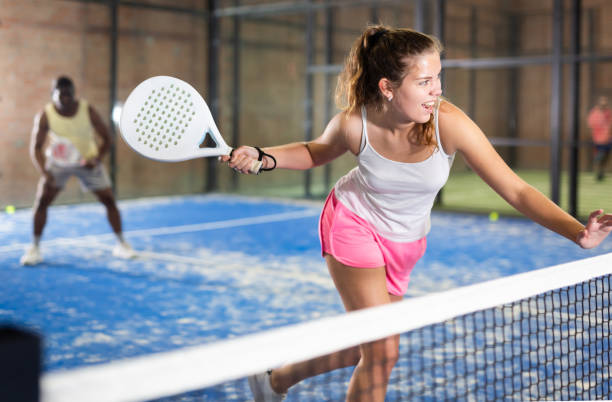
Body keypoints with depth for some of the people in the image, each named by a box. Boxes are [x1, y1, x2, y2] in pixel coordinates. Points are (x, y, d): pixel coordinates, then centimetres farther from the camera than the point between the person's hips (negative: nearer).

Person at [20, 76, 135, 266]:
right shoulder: (45, 116, -21)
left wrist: (97, 159, -27)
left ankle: (121, 244, 13)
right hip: (58, 162, 0)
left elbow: (106, 138, -11)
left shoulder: (87, 110, -20)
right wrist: (44, 172, -34)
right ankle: (34, 248, 3)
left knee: (109, 200, -2)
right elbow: (36, 147, -18)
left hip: (87, 162, 0)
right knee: (41, 201, -11)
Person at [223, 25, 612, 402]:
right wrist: (262, 157, -17)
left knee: (359, 349, 14)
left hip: (405, 242, 3)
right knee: (383, 352, -14)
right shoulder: (354, 123, -25)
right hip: (353, 223, -3)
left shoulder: (449, 123, -28)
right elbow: (316, 151, 0)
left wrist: (578, 232, -38)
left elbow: (516, 190, -26)